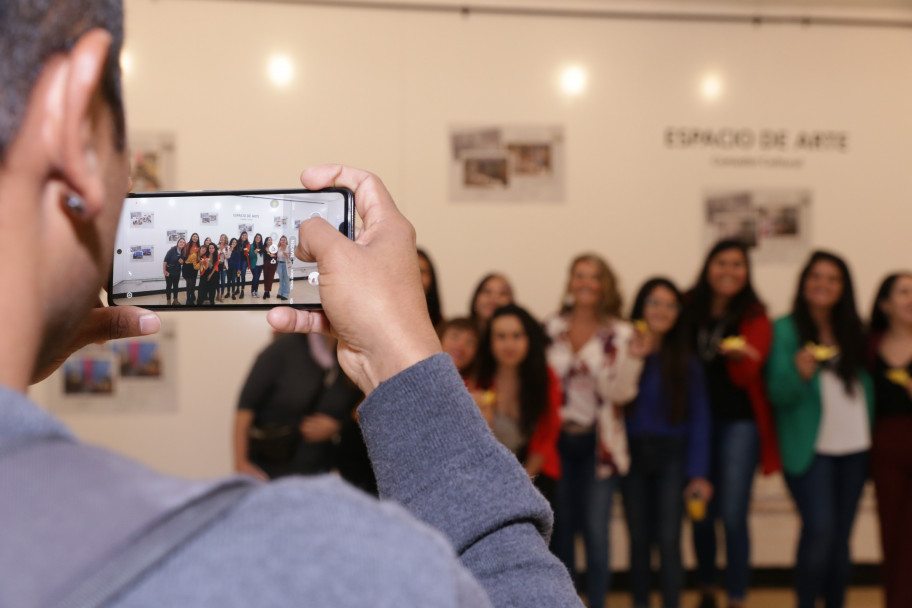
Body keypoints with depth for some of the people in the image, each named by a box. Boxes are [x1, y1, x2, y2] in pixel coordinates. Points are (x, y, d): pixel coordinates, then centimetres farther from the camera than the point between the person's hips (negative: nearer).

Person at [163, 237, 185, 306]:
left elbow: (183, 263, 11)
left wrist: (182, 262, -13)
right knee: (169, 286, 2)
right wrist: (164, 271, -20)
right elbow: (165, 260, -17)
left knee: (176, 286, 14)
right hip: (169, 271, -5)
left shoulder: (183, 252, -3)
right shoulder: (172, 250, -17)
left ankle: (175, 300, 26)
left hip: (177, 271, 5)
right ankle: (169, 302, 9)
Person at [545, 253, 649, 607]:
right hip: (558, 441, 2)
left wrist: (633, 359, -23)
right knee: (561, 529, 9)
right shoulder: (551, 330, 4)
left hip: (598, 444, -2)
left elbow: (620, 393, -9)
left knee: (595, 529, -5)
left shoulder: (619, 335, -2)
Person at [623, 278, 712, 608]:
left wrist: (698, 472, -4)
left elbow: (699, 417, 0)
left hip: (671, 456, -1)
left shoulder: (686, 362, 1)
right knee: (639, 539, 6)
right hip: (632, 454, 1)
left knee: (668, 538, -6)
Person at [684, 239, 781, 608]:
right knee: (701, 515, 9)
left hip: (738, 422, -2)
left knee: (733, 518, -5)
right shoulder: (689, 310, 3)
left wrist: (740, 356, -31)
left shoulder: (755, 317, -2)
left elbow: (746, 377, -11)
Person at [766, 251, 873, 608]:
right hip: (810, 448, -4)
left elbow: (866, 384, 13)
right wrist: (800, 374, -28)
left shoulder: (853, 330, 10)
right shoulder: (785, 330, -2)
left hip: (854, 448, 4)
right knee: (819, 528, -16)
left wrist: (872, 434, 3)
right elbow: (778, 394, -8)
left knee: (840, 537, 7)